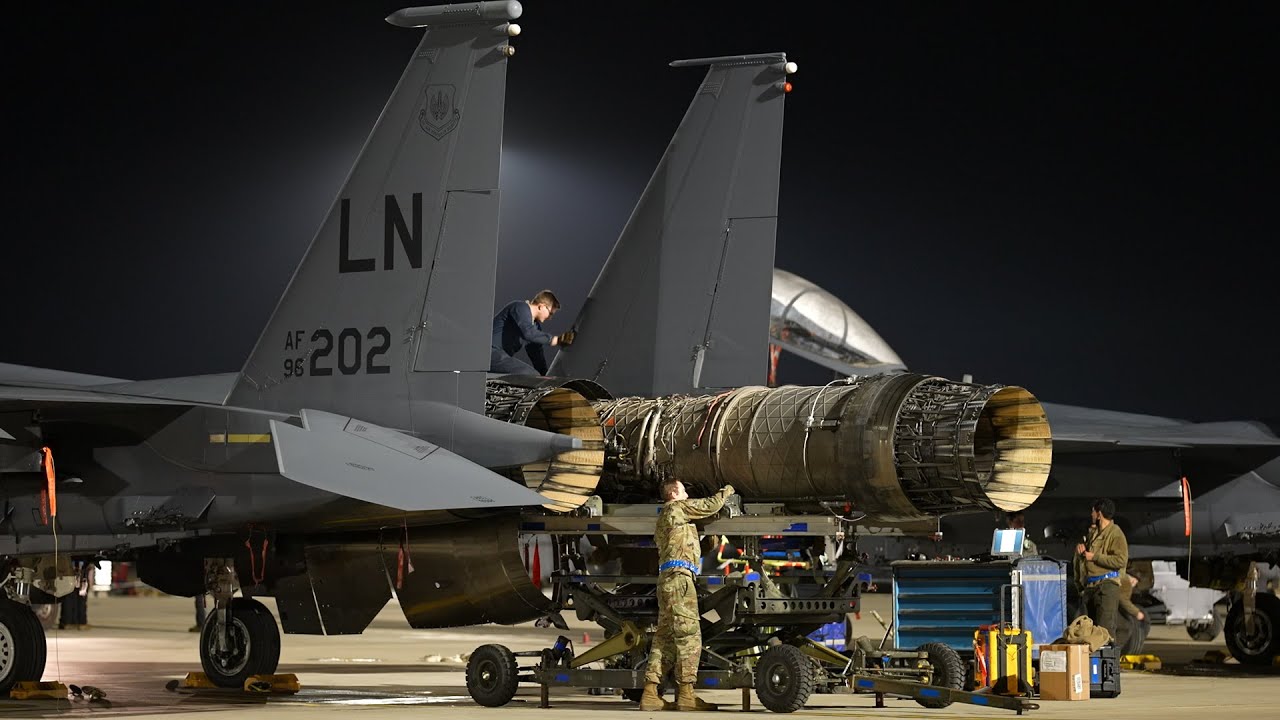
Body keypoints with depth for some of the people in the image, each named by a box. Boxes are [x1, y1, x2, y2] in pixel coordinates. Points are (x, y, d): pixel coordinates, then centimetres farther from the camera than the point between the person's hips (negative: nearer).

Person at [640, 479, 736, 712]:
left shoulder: (663, 518, 29)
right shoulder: (677, 507, 2)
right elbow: (710, 506, 2)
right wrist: (726, 491, 20)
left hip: (667, 578, 10)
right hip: (679, 576, -10)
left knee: (665, 636, 6)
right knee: (689, 635, -11)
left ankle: (650, 694, 0)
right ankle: (685, 694, -16)